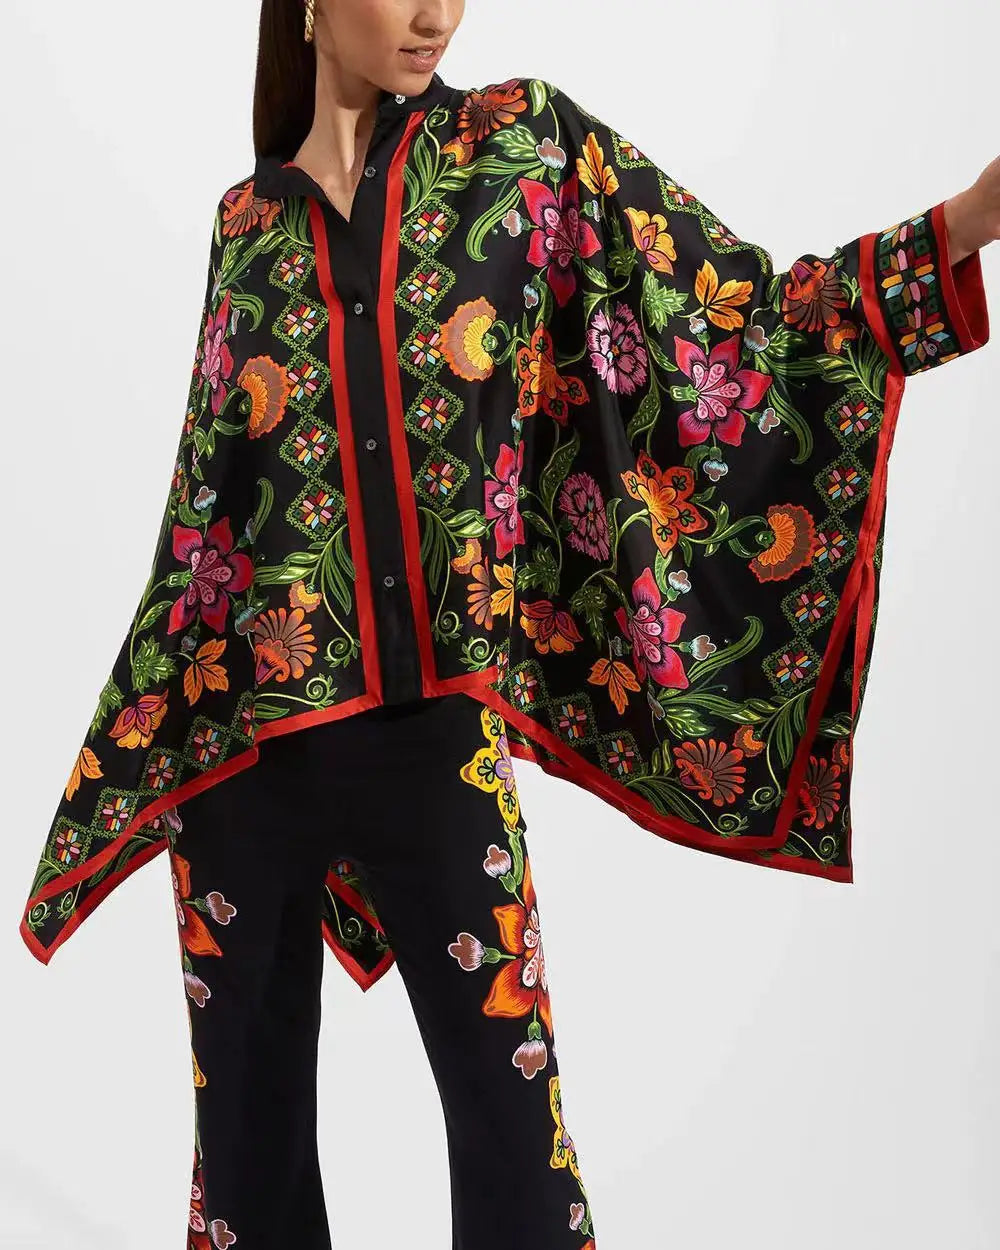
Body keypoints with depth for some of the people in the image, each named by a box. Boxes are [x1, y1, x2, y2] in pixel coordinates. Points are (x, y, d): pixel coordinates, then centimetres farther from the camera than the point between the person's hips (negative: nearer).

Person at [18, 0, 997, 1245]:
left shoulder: (527, 141, 6)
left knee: (507, 1093, 0)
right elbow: (207, 501, 13)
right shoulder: (248, 219, 10)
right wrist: (134, 740, 14)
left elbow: (725, 318, 0)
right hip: (238, 721, 2)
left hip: (429, 719, -2)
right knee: (247, 1088, 12)